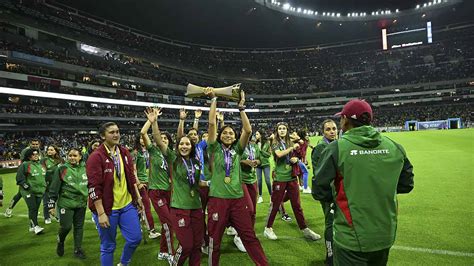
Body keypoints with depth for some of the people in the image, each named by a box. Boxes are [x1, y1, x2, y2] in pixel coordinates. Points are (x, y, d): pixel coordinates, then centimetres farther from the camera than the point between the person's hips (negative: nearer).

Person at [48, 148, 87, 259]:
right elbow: (54, 188, -5)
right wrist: (52, 205, -5)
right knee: (66, 226, -3)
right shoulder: (61, 169, -7)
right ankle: (60, 242, 30)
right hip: (66, 203, -3)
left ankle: (78, 249, 24)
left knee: (79, 227, 9)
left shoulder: (85, 168, 4)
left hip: (81, 203, 3)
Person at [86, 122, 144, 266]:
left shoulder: (125, 152, 5)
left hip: (127, 205, 6)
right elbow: (94, 187, -17)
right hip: (107, 209, -5)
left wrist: (138, 197, 12)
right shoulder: (96, 157, -14)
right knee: (108, 246, 9)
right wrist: (101, 213, -18)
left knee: (135, 238, 11)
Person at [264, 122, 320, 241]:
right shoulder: (275, 143, -2)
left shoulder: (290, 142, 11)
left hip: (292, 177, 4)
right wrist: (292, 147, -15)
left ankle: (304, 229, 19)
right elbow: (279, 154, -21)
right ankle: (268, 228, 18)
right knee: (275, 204, 4)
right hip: (280, 177, -4)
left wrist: (296, 159, -2)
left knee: (297, 204, 10)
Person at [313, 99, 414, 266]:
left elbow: (320, 192, -14)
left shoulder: (336, 148, -17)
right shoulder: (394, 147, -4)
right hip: (386, 236, 5)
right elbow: (406, 185, 8)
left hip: (352, 239, -5)